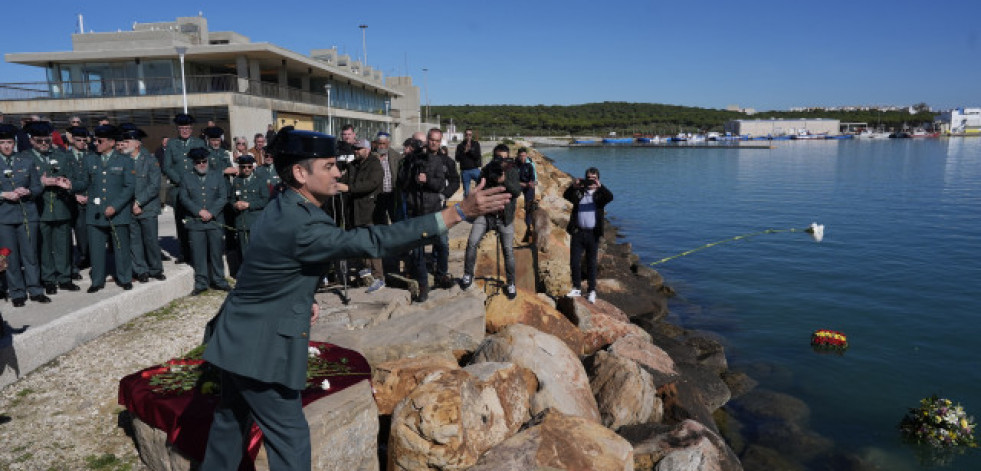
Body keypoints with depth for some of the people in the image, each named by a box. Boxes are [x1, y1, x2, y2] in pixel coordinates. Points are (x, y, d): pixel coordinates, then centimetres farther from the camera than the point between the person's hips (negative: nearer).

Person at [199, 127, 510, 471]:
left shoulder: (281, 209, 2)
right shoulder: (300, 226, -29)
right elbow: (375, 242, -36)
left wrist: (304, 299, 1)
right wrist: (460, 211, -39)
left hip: (240, 337, 10)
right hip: (260, 347, -9)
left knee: (231, 422, 25)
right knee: (290, 436, 3)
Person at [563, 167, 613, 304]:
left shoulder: (600, 194, 4)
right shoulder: (579, 192, 8)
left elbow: (610, 197, -16)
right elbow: (566, 196, -8)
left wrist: (600, 186, -30)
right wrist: (573, 186, -25)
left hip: (593, 234, -2)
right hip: (577, 232, 2)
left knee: (591, 263, 6)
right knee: (574, 262, 4)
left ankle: (591, 291, 15)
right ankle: (576, 288, 18)